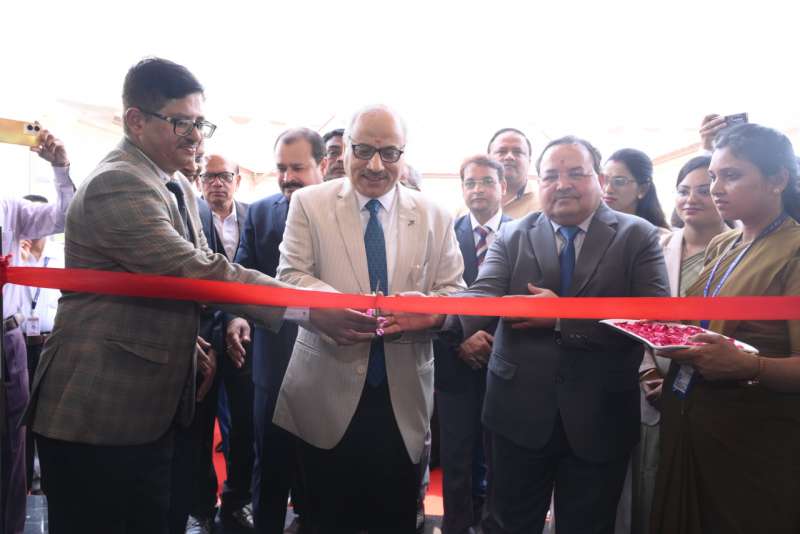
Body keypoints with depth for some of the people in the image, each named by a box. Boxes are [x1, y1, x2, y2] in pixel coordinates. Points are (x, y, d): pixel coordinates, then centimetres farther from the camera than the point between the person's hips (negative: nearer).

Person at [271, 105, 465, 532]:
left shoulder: (434, 217, 6)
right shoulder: (309, 203, 2)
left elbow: (455, 291, 3)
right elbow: (290, 277, -6)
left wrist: (428, 308, -22)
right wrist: (323, 305, -29)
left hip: (403, 395, 2)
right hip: (327, 390, -1)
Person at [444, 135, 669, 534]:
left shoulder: (638, 236, -2)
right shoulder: (511, 236, 3)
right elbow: (484, 295, -13)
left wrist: (564, 316, -20)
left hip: (600, 419, -1)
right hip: (518, 413, 1)